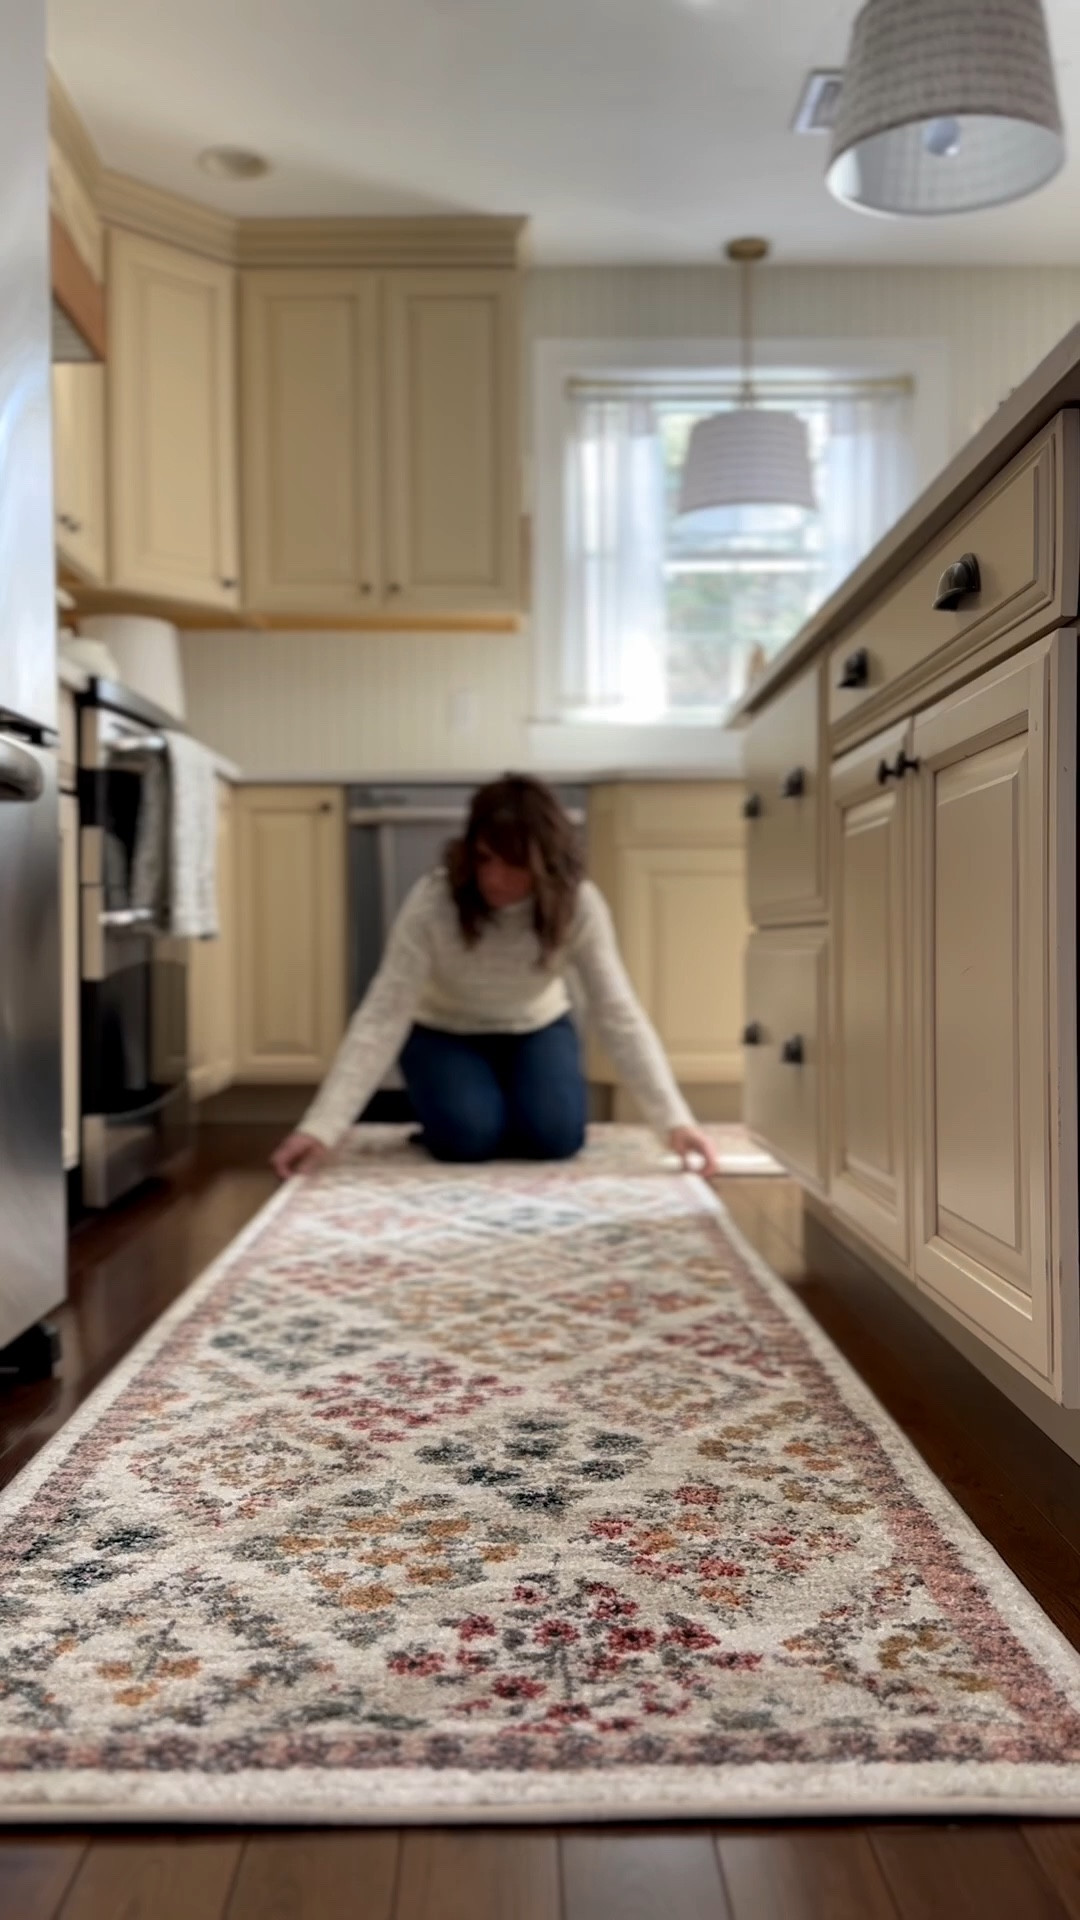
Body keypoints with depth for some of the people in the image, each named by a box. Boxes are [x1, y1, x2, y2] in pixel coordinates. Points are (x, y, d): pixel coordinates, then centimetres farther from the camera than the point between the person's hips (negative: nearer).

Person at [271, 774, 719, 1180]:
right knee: (467, 1135, -27)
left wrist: (675, 1121, -36)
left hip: (536, 1030, 2)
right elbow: (382, 1015, -33)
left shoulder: (578, 904, -27)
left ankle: (507, 1108, 11)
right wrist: (322, 1127, -40)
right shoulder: (433, 900, -32)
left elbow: (619, 1014, -27)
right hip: (444, 1033, -1)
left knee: (556, 1135, -23)